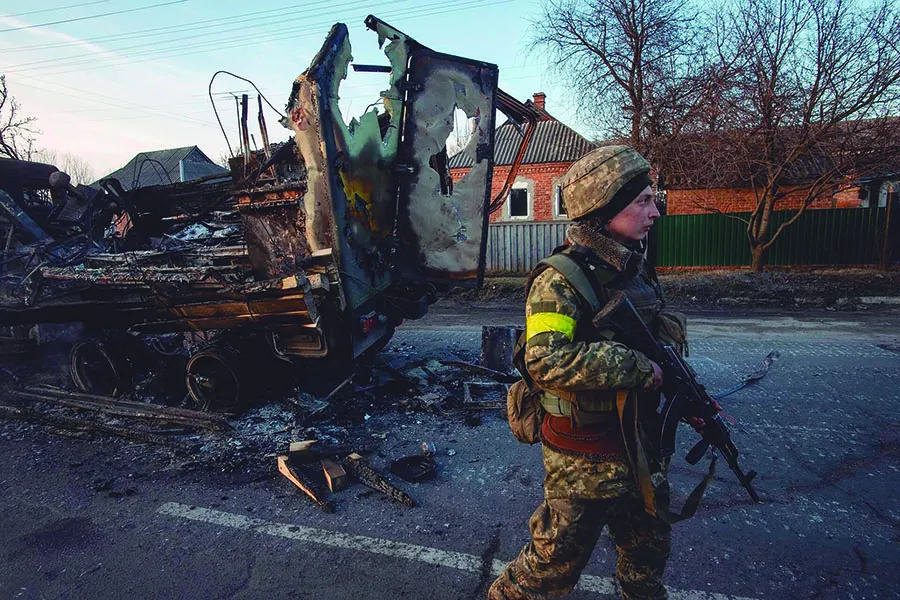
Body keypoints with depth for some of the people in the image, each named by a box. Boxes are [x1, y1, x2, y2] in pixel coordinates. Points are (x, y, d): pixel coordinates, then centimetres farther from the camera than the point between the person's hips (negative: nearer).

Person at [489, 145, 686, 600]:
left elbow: (662, 342, 18)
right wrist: (637, 366, -27)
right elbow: (547, 361, -34)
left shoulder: (637, 270, 6)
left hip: (640, 448, 8)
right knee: (555, 562, 9)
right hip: (584, 459, -8)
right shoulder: (562, 279, -21)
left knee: (649, 550, 27)